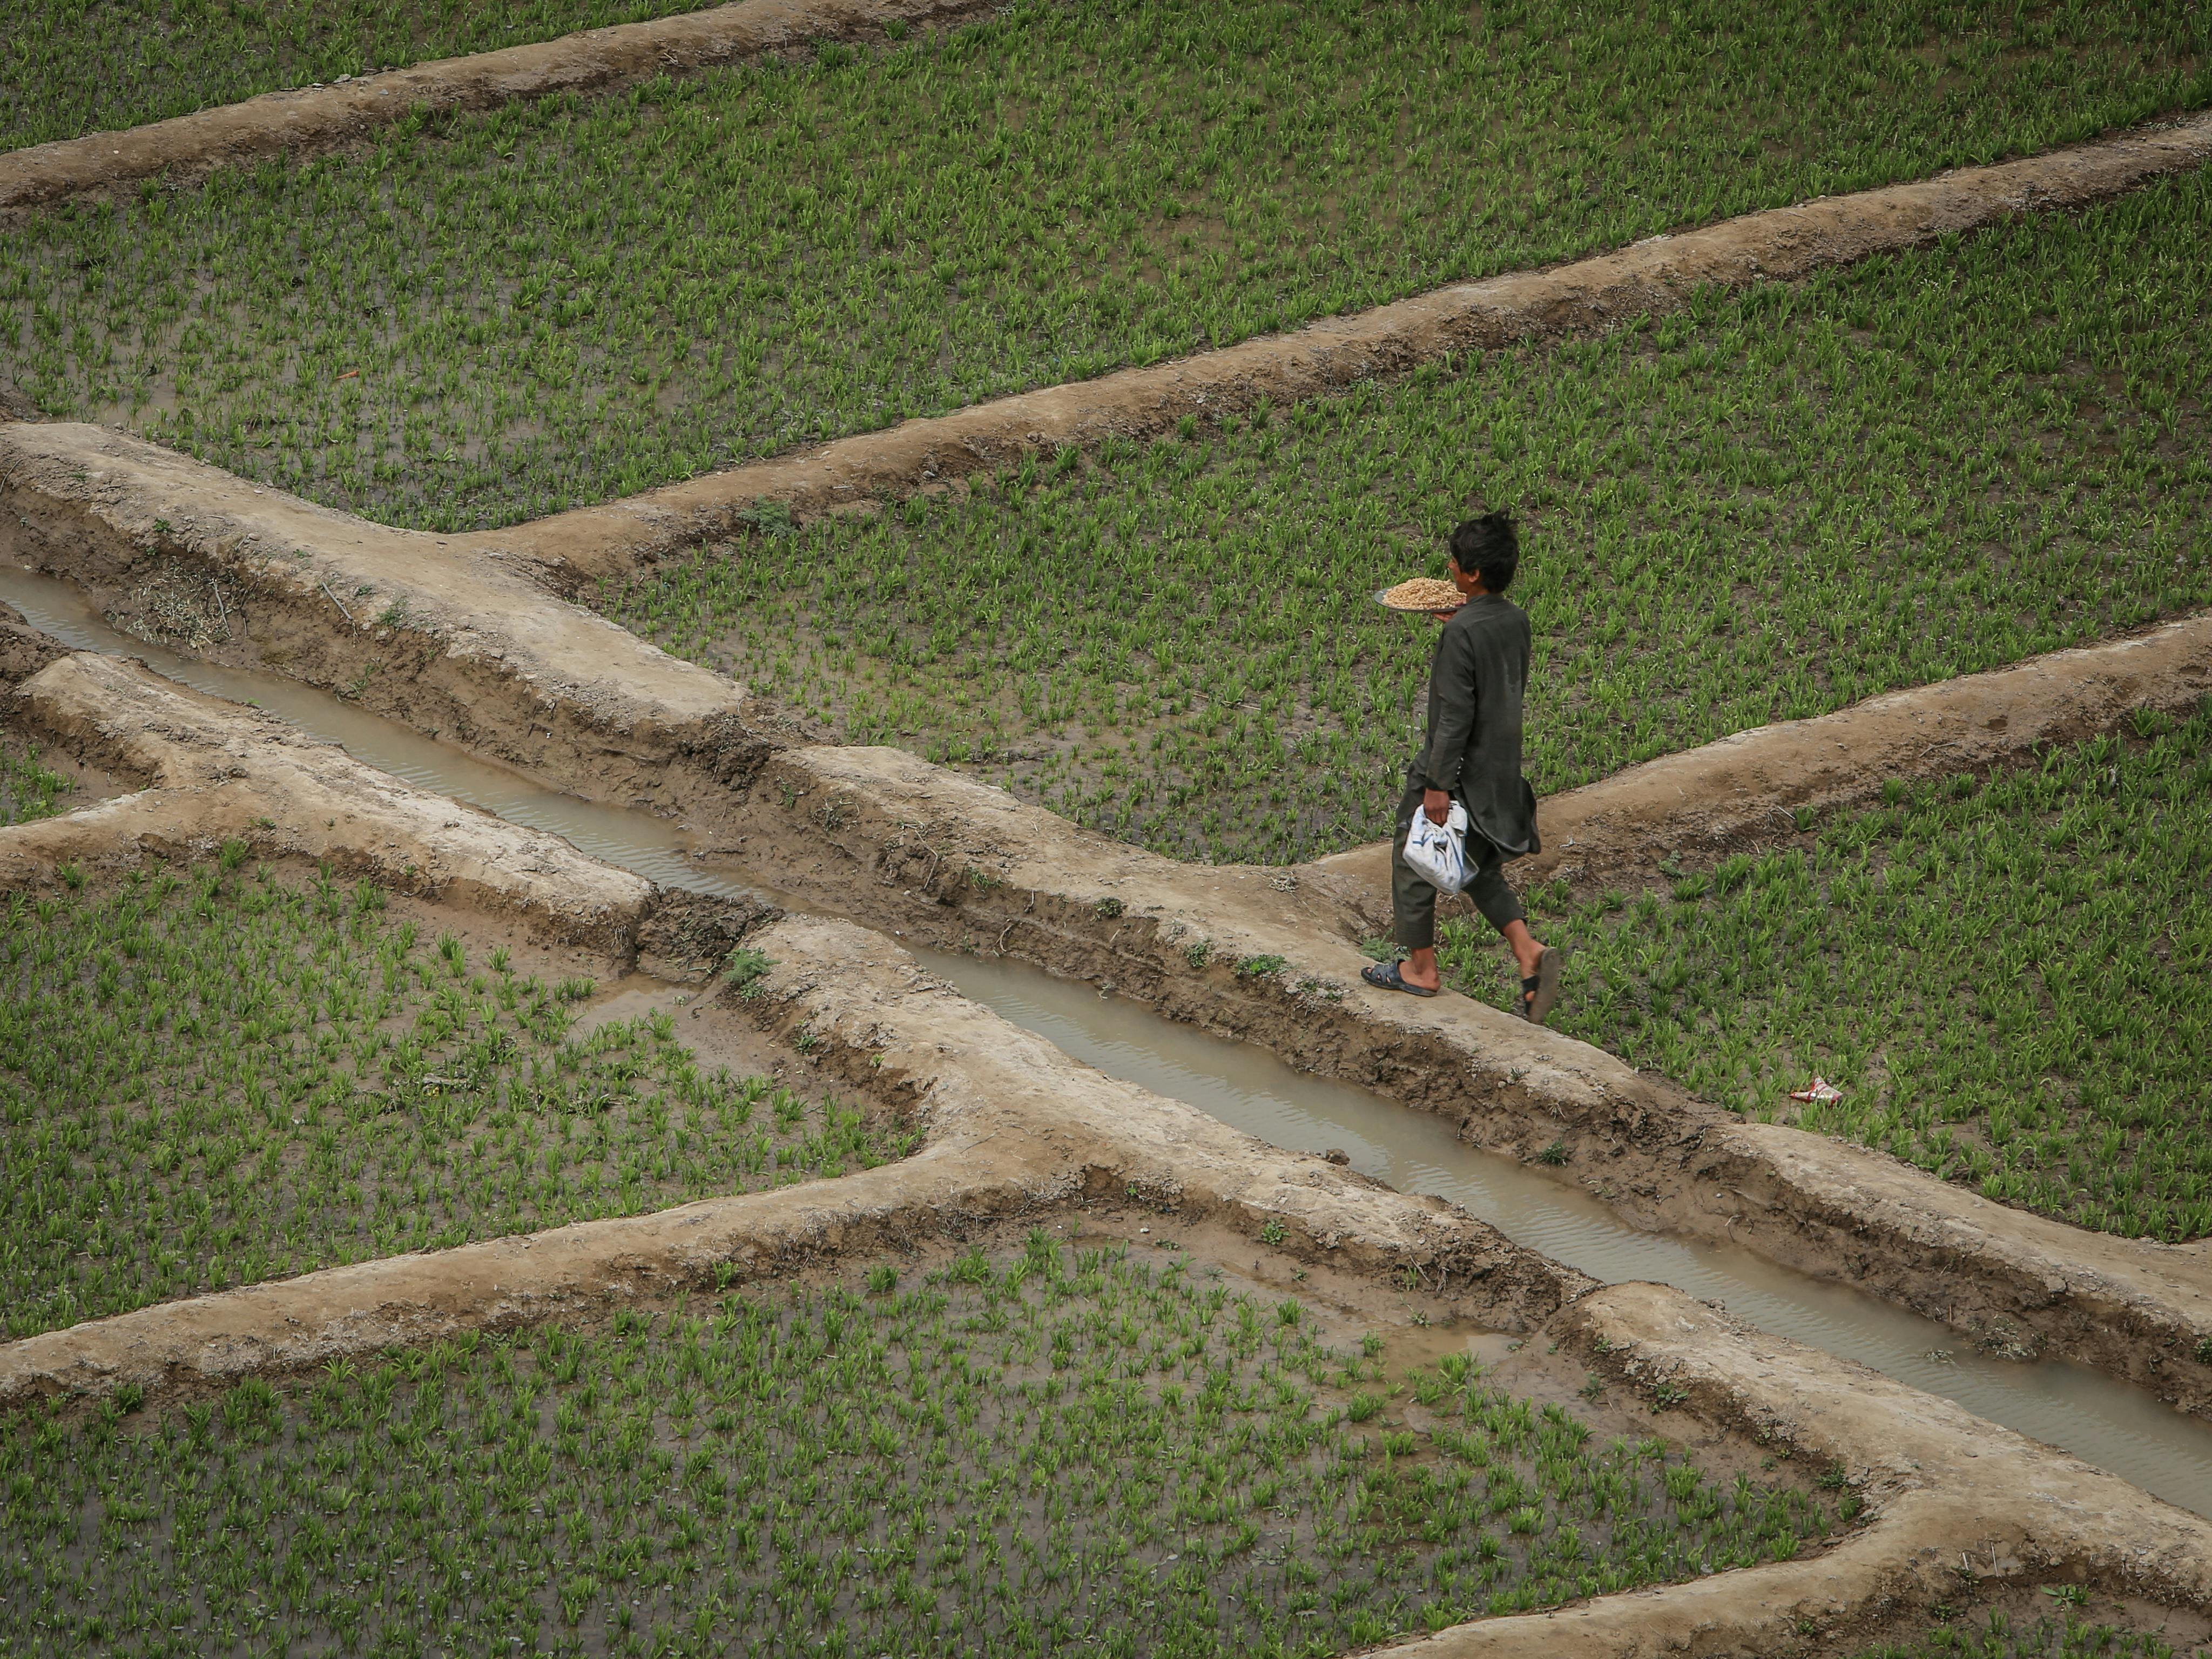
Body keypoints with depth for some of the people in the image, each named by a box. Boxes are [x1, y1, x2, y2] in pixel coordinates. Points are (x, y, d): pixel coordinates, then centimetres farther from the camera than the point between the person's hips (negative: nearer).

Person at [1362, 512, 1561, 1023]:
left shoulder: (1462, 632, -24)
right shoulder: (1516, 620, 0)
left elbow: (1455, 714, -24)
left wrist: (1438, 784, -20)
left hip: (1459, 770, -8)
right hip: (1502, 769, 8)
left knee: (1413, 860, 12)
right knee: (1480, 869, 21)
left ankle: (1421, 967, 23)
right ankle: (1528, 951, 3)